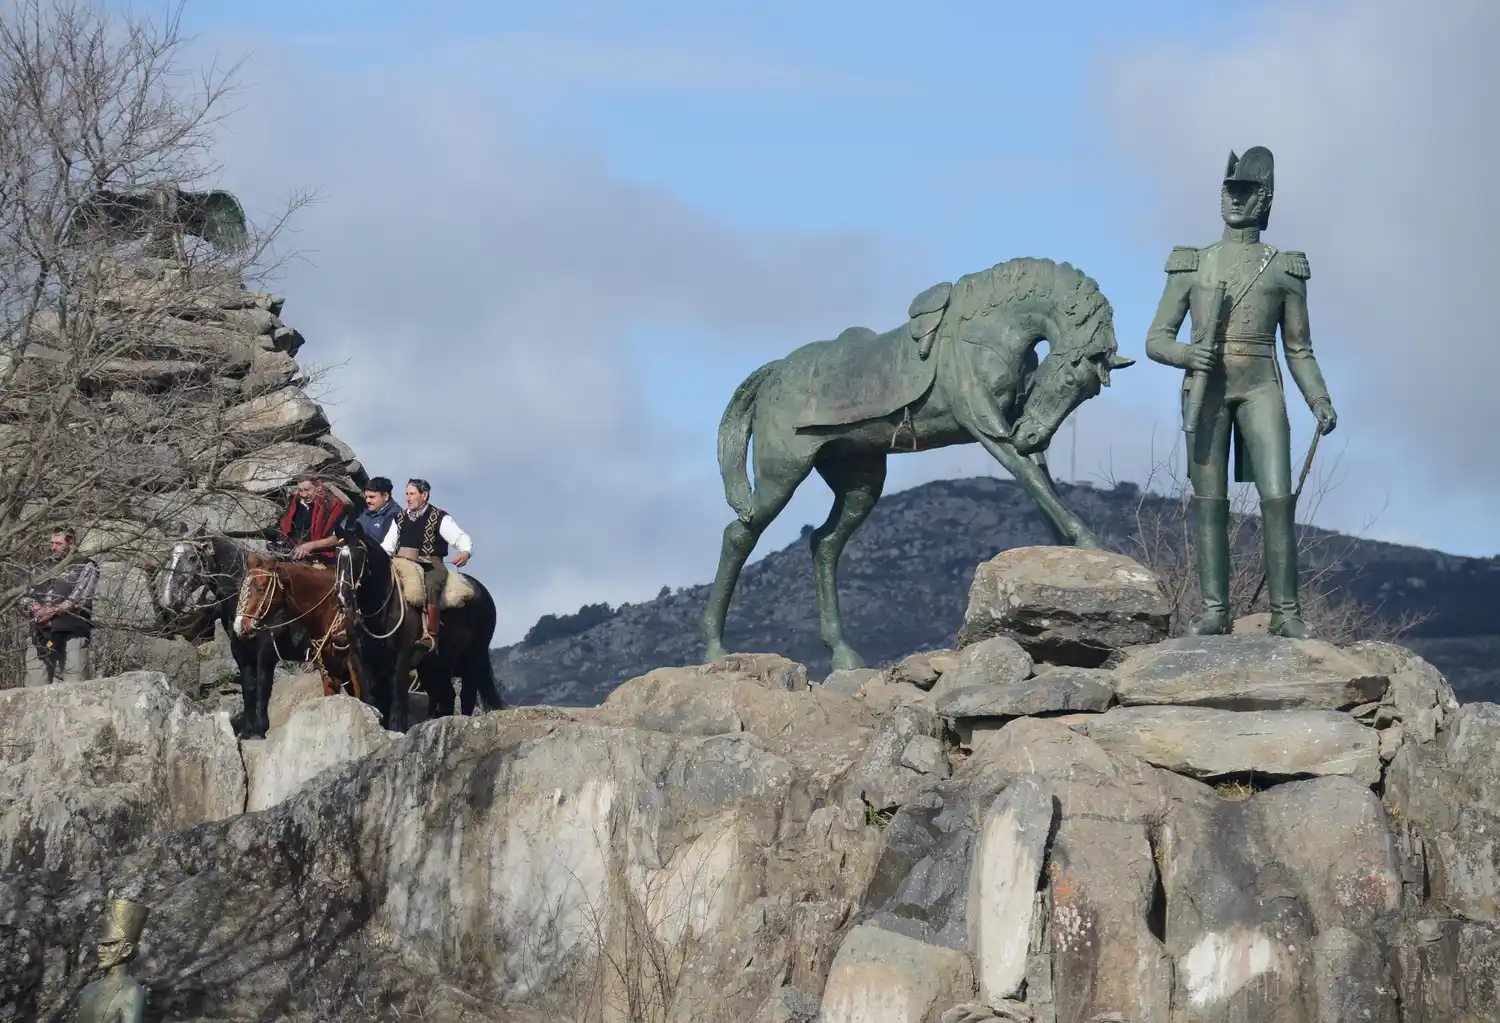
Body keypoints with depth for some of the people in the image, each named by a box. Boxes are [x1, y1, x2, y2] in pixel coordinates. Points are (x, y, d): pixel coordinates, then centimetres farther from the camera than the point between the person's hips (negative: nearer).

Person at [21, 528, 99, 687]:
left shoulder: (86, 565, 9)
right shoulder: (45, 567, 24)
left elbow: (80, 597, -5)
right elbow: (26, 596, 18)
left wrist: (54, 610, -13)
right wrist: (34, 607, -5)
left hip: (72, 630, -5)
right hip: (41, 631, 5)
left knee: (74, 686, -11)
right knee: (35, 685, -4)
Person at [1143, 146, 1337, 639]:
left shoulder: (1285, 269, 11)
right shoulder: (1191, 265, 12)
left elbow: (1299, 350, 13)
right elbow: (1156, 340, 10)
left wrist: (1320, 401, -2)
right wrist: (1186, 355, -13)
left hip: (1260, 388, -1)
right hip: (1205, 388, 1)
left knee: (1278, 497, -12)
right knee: (1209, 501, -3)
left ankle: (1285, 612, -10)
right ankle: (1214, 611, -2)